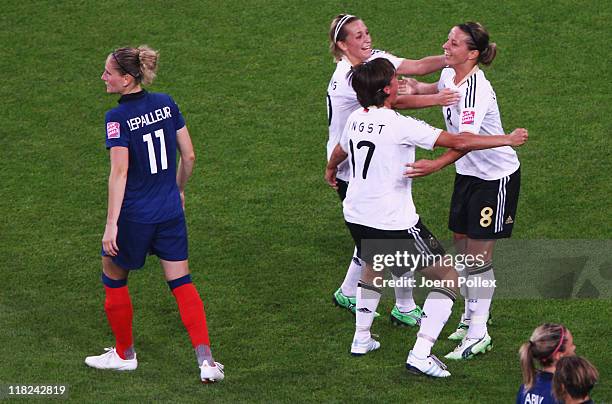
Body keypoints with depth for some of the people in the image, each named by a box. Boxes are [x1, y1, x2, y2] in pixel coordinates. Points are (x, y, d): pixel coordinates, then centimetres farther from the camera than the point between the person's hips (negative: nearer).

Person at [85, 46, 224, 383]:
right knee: (181, 283, 10)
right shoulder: (166, 104, 0)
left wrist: (111, 226, -24)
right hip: (171, 211, 5)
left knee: (114, 280, 18)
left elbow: (119, 173, -24)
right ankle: (206, 359, -1)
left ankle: (124, 354, 30)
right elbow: (188, 156, 5)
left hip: (133, 215, -5)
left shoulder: (118, 118, -18)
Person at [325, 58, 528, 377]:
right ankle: (421, 355, -4)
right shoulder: (400, 126, -20)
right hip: (394, 223, -8)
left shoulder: (356, 119, 2)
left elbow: (340, 150, 26)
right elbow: (458, 142, -19)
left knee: (374, 267, 37)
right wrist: (508, 139, -9)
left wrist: (331, 170, 50)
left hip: (356, 215, 8)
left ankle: (361, 339, 39)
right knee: (448, 278, 3)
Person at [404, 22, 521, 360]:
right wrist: (415, 88, 11)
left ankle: (478, 334, 3)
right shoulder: (449, 75, -2)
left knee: (478, 252, -5)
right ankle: (472, 313, 34)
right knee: (461, 242, 15)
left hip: (496, 176, -9)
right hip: (468, 172, 9)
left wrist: (436, 164, -59)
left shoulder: (475, 89, -29)